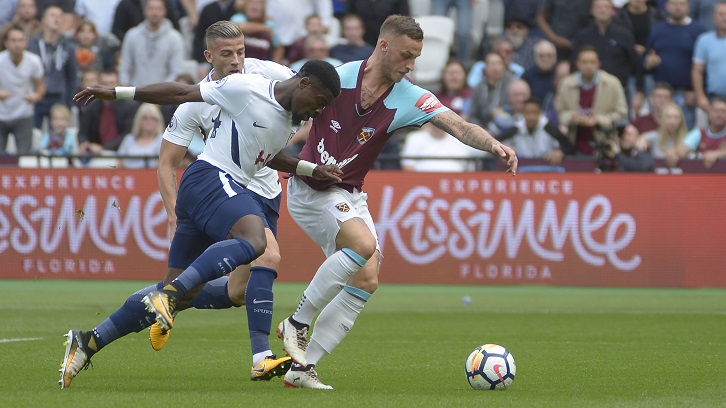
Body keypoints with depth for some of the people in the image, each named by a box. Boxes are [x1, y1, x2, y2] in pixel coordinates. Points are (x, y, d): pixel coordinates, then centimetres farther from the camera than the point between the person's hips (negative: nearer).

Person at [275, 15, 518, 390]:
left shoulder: (410, 99, -7)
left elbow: (459, 126, -21)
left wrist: (494, 144, -39)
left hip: (350, 195, 6)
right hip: (309, 188, -6)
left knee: (366, 281, -4)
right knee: (363, 243, -28)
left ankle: (302, 368, 2)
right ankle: (297, 323, -15)